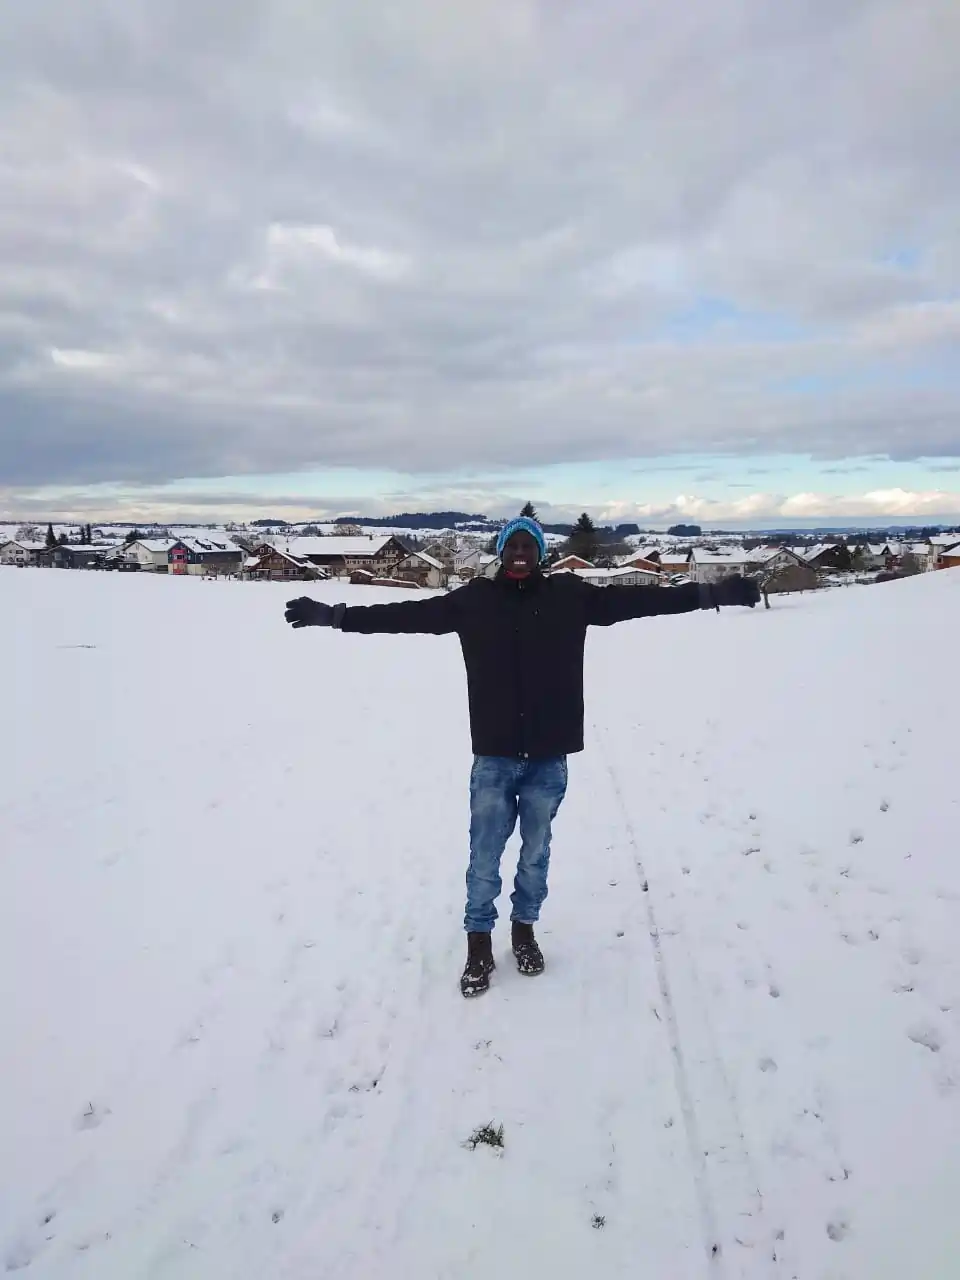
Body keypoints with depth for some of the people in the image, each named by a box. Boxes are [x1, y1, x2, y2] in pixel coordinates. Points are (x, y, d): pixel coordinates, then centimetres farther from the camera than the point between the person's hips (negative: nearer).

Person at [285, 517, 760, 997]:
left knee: (536, 853, 16)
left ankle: (524, 929, 38)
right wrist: (336, 615, -6)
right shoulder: (474, 600, -1)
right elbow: (410, 614, -2)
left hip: (548, 758, 1)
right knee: (484, 856, 7)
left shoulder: (570, 596, 0)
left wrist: (711, 593, -9)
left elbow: (636, 598, -3)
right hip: (493, 757, -1)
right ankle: (479, 944, 26)